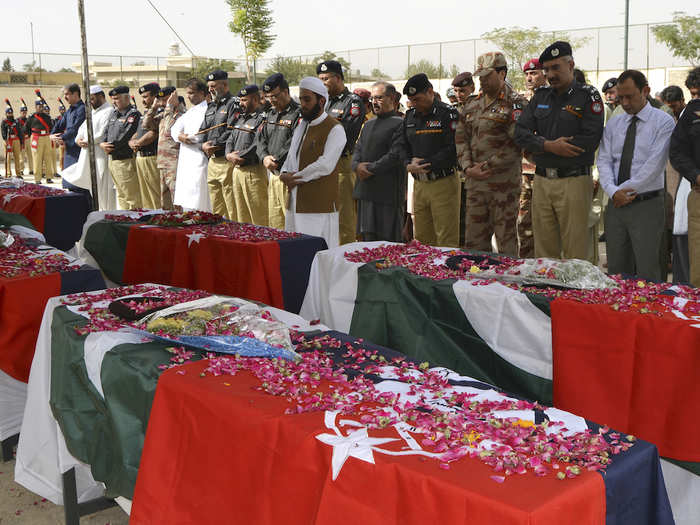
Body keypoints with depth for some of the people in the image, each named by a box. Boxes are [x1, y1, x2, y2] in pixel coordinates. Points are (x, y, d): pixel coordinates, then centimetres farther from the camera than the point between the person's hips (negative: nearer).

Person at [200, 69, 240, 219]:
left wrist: (214, 145, -11)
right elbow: (203, 130, 21)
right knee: (216, 210, 13)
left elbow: (231, 132, -18)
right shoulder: (211, 107, 20)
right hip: (212, 161, 9)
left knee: (232, 210, -7)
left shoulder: (234, 105, -7)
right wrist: (204, 145, 1)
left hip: (227, 161, -8)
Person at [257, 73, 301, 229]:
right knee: (274, 222, 13)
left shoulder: (298, 114, -10)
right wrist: (265, 157, -3)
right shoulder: (271, 113, 18)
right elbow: (261, 138, 16)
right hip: (273, 175, 8)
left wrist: (275, 161, -14)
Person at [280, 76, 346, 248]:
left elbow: (325, 166, -17)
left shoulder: (334, 129, -8)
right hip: (295, 204, 7)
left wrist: (295, 178, -10)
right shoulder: (301, 126, 17)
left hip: (320, 207, -7)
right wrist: (284, 174, -2)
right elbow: (291, 158, 20)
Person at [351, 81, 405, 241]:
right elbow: (358, 149, 18)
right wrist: (357, 166, -4)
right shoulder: (368, 124, 21)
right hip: (366, 192, 8)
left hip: (387, 192, -7)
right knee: (367, 238, 9)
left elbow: (395, 155, -15)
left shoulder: (399, 124, -6)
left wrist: (371, 169, -14)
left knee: (388, 239, -4)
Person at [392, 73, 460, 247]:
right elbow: (399, 143, 11)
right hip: (419, 184, 6)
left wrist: (426, 165, -16)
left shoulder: (448, 114, -8)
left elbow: (453, 149, -16)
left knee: (447, 242, -4)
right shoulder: (410, 115, 13)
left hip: (443, 184, -6)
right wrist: (409, 163, -8)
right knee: (422, 239, 11)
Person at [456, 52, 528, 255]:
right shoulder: (472, 104, 16)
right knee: (474, 240, 10)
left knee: (506, 239, 0)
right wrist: (468, 167, -1)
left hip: (503, 182, -6)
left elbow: (515, 144, -13)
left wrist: (487, 166, -13)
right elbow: (461, 138, 14)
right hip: (474, 181, 6)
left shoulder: (515, 103, -5)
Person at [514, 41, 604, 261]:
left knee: (575, 256, -2)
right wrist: (549, 146, -14)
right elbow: (521, 133, 5)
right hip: (541, 181, 5)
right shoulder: (541, 96, 14)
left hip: (574, 182, -5)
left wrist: (541, 147, -10)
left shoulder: (588, 96, -2)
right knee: (544, 252, 9)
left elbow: (591, 140, -14)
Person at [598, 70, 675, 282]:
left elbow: (654, 164, -11)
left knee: (647, 275, -4)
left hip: (647, 206, -5)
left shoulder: (663, 122, -2)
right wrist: (613, 191, -13)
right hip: (616, 205, 5)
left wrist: (626, 191, -11)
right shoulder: (613, 125, 13)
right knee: (616, 271, 8)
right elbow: (604, 161, 4)